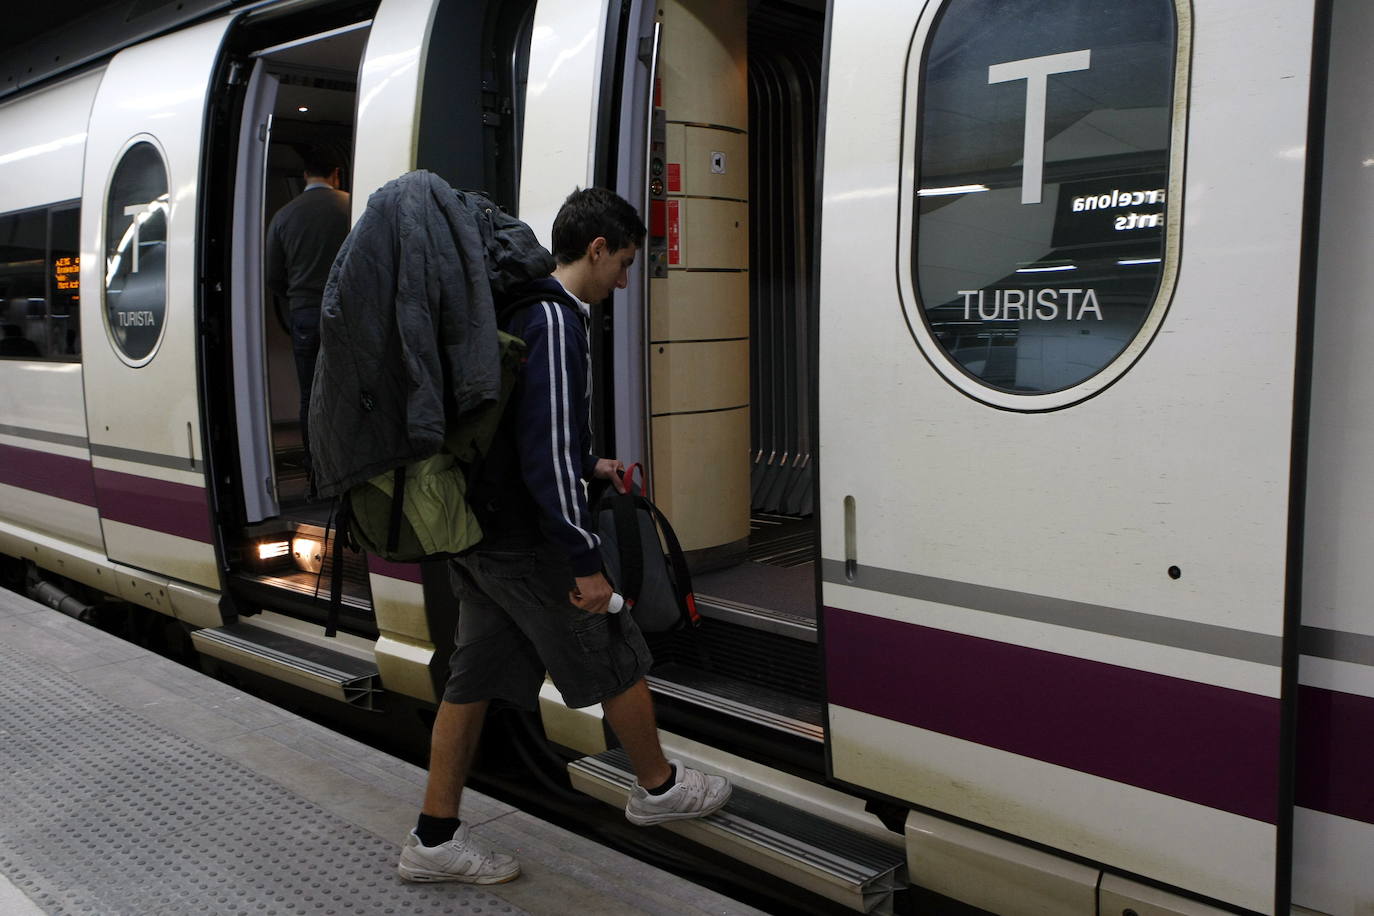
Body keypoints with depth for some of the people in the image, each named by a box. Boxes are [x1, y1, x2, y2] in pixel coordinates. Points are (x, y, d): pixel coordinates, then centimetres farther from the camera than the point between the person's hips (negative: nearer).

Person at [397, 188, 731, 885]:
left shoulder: (515, 308, 11)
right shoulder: (555, 319, -19)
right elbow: (546, 455, -25)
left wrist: (585, 466, 25)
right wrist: (586, 562, -21)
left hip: (475, 532, 10)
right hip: (524, 542, -9)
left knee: (475, 677, 14)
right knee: (617, 661, 9)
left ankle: (434, 840, 22)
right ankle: (658, 787, 30)